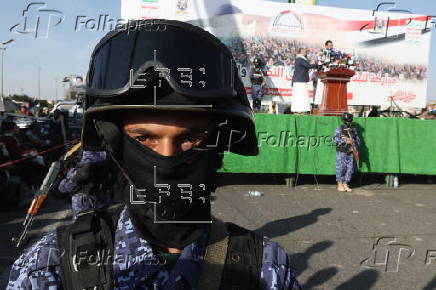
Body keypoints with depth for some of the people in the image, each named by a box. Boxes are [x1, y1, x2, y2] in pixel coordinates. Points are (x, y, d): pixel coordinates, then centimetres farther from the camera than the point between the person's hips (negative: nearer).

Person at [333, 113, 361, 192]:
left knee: (349, 169, 5)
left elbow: (358, 140, 16)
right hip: (341, 153, -5)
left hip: (350, 153, 5)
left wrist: (354, 141, -5)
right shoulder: (339, 129, -3)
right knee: (341, 168, -2)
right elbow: (335, 139, -16)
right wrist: (345, 140, -24)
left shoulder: (353, 130, 12)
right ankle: (339, 185, 7)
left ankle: (345, 185, 15)